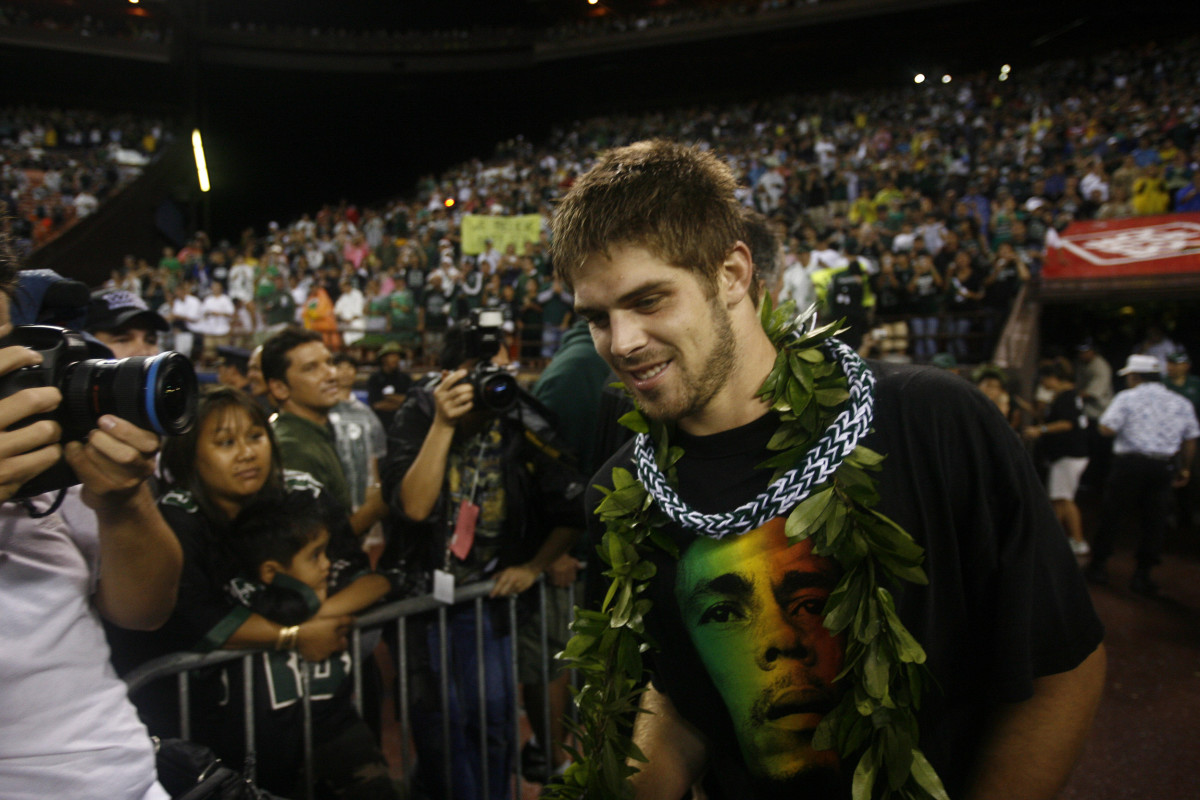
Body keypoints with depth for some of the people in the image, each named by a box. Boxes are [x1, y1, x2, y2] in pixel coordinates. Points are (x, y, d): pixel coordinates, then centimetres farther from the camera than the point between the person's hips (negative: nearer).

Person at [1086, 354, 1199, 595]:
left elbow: (1107, 429, -12)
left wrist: (1108, 411, 7)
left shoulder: (1126, 398, -4)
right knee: (1154, 521, 8)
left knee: (1111, 515, 7)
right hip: (1163, 467, 4)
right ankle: (1142, 575, 10)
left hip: (1130, 463, -3)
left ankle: (1098, 566, 13)